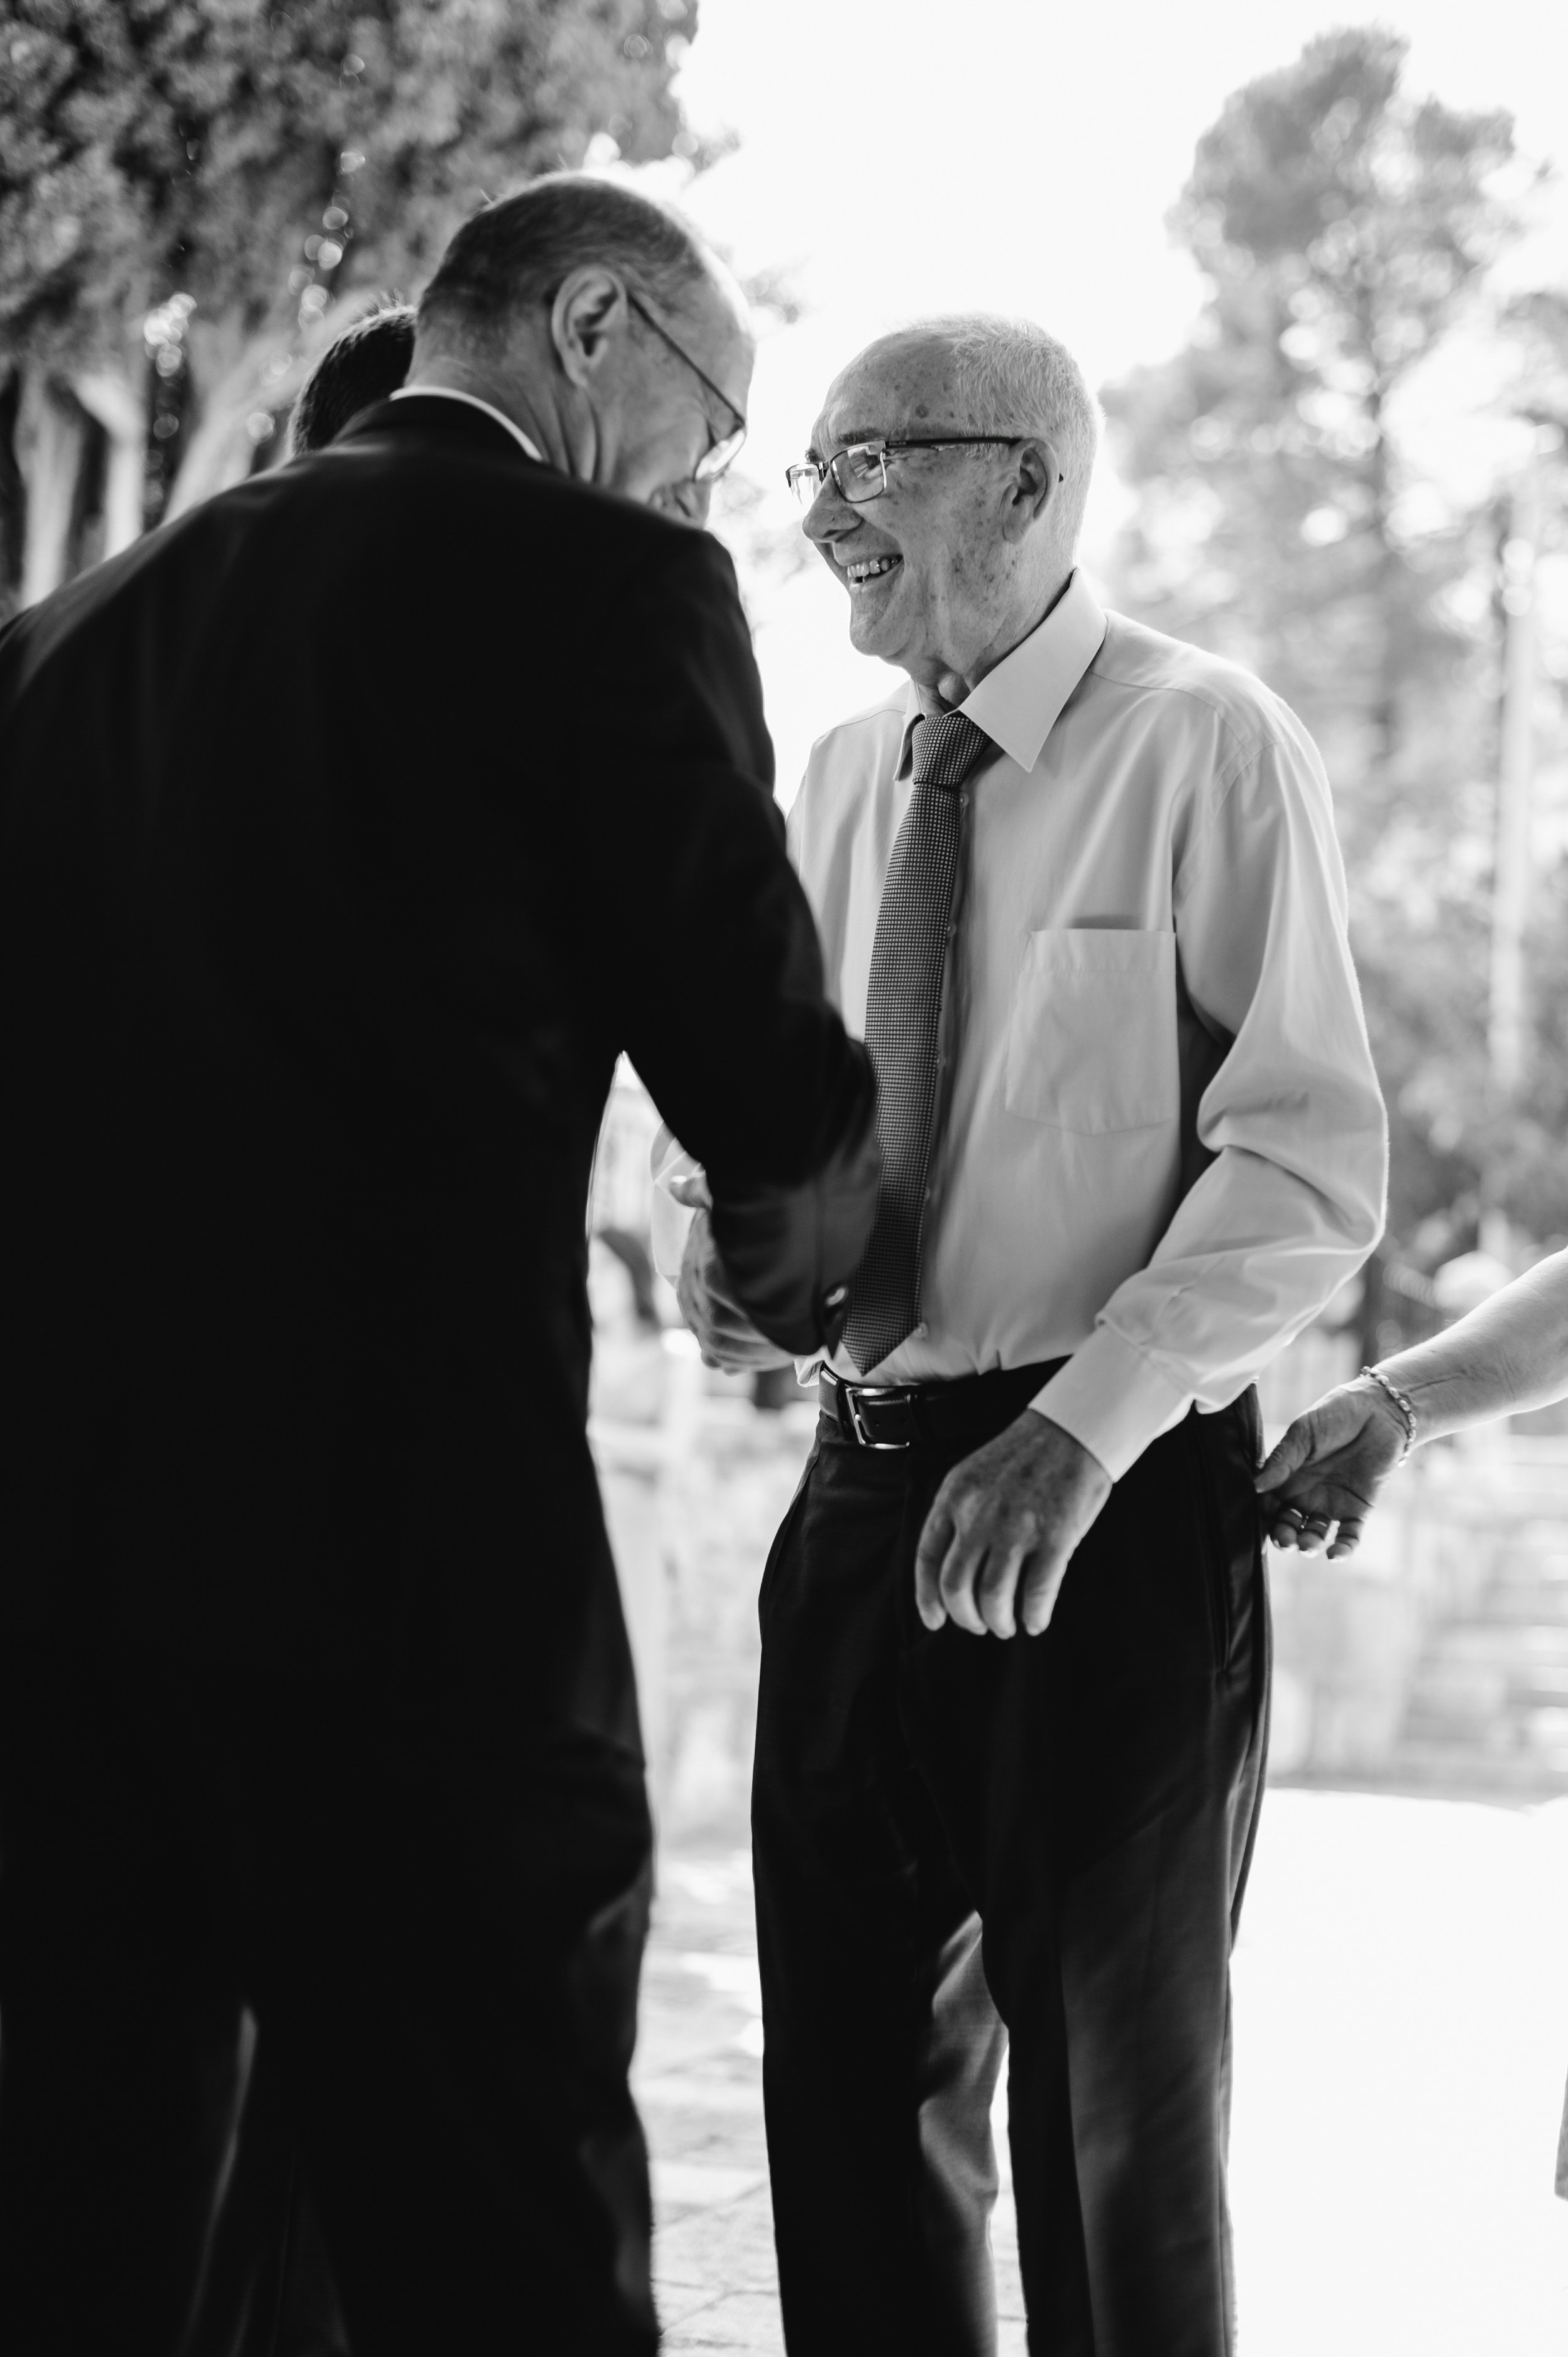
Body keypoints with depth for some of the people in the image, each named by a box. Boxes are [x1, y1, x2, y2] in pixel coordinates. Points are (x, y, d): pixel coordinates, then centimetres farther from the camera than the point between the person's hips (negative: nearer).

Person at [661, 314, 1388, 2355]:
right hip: (870, 1481, 6)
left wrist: (1083, 1428, -23)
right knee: (855, 2081, 12)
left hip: (1113, 1498, -6)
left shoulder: (1207, 750, -7)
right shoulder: (841, 783, 10)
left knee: (1113, 2104, 7)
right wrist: (726, 1232, -5)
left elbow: (1311, 1166, -14)